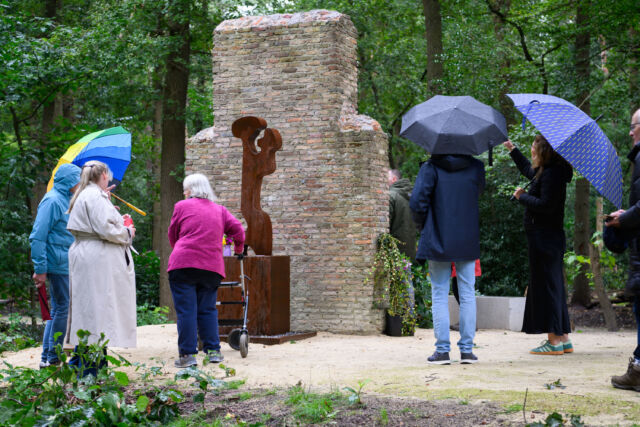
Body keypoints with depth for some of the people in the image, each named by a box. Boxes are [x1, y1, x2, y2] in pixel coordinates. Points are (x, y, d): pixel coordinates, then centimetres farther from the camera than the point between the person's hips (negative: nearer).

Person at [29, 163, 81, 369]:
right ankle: (53, 358, 2)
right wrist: (40, 269, -20)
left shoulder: (66, 200, 17)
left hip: (66, 265, 10)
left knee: (58, 310, 13)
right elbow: (37, 237, -17)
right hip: (58, 266, -10)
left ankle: (48, 357, 19)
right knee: (64, 309, -6)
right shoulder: (52, 201, -13)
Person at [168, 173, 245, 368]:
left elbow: (173, 236, 14)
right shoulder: (219, 210, 16)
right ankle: (213, 350, 12)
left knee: (186, 310, -1)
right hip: (212, 266, 4)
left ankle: (187, 354, -2)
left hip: (184, 265, -4)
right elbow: (237, 229, 10)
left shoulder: (182, 206, 6)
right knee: (208, 310, 13)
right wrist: (239, 248, 29)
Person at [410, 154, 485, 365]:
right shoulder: (475, 167, 1)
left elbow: (417, 201, -14)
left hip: (438, 242, -2)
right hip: (467, 244, 2)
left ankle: (442, 350, 3)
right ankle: (467, 349, 7)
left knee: (439, 296, 5)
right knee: (467, 295, 8)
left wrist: (422, 225, 3)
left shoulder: (430, 168, -7)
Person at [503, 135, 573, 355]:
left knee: (545, 286, -6)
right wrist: (512, 149, 43)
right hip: (548, 238, 10)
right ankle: (564, 338, 18)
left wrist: (522, 197, -11)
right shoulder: (542, 172, 14)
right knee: (554, 286, 13)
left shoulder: (551, 174, -16)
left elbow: (545, 205, -24)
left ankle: (554, 340, -4)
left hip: (545, 239, -10)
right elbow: (528, 170, 37)